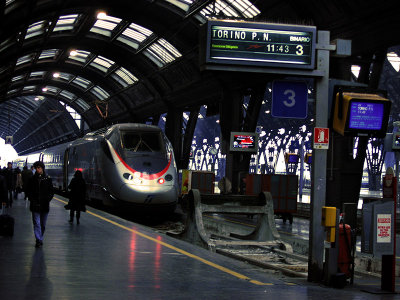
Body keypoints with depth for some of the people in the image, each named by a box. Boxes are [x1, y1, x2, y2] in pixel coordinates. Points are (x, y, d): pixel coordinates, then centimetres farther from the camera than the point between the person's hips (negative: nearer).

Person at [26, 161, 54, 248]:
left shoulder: (48, 179, 2)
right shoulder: (32, 179, 3)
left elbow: (51, 191, 8)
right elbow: (28, 191, 9)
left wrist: (48, 199, -5)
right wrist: (31, 199, -4)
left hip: (45, 205, 1)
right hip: (35, 205, -1)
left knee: (43, 224, 10)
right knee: (37, 223, -8)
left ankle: (40, 239, 23)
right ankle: (38, 241, -11)